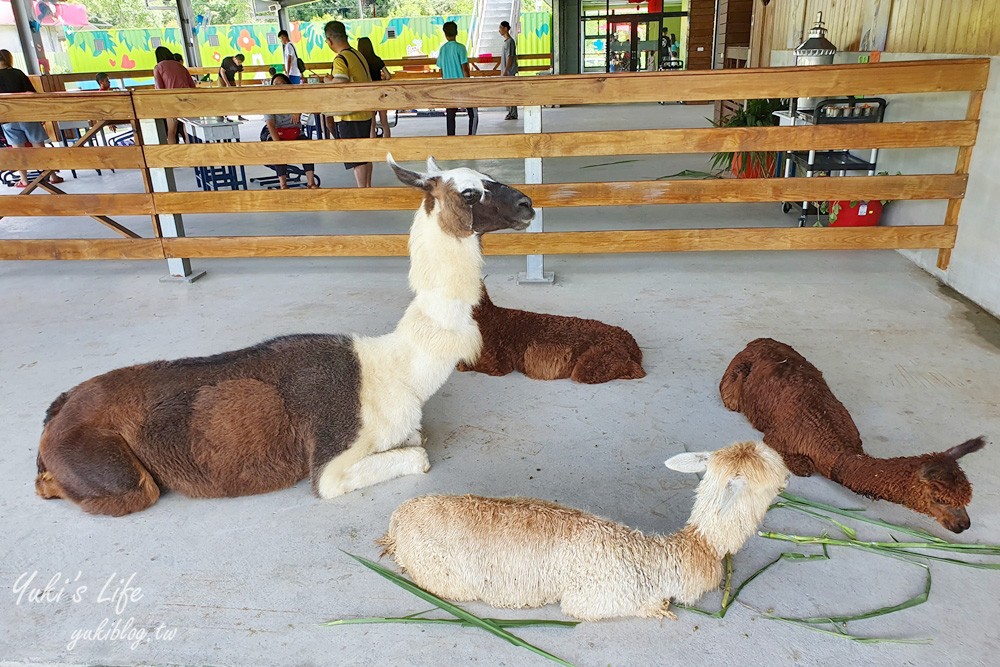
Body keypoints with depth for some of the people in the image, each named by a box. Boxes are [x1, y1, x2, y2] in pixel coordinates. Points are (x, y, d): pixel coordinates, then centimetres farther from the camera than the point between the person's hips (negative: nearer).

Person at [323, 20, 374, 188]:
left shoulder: (341, 59, -16)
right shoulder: (358, 55, 10)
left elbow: (341, 85, -30)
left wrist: (329, 81, -9)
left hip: (349, 116, -9)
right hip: (365, 113, 9)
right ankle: (368, 187, 25)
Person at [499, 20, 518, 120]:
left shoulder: (510, 41, -13)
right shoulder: (505, 41, 17)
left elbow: (510, 57, -18)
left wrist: (505, 71, -22)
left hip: (509, 72, -10)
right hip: (505, 72, 10)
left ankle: (513, 114, -7)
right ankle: (510, 112, 17)